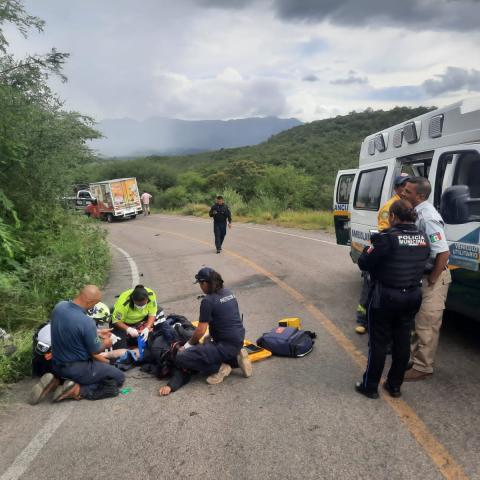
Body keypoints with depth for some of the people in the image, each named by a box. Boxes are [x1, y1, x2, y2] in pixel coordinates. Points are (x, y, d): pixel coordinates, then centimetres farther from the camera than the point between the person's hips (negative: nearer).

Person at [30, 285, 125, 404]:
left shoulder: (59, 306, -9)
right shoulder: (87, 322, -31)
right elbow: (95, 351, -15)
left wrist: (97, 333, 15)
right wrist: (106, 344, 8)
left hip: (56, 365, 7)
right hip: (77, 369, -7)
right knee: (119, 377, 5)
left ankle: (56, 381, 11)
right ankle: (78, 390, -7)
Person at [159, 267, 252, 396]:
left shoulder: (208, 301, -15)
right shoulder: (229, 292, 9)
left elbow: (200, 331, -12)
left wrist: (188, 345, 6)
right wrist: (211, 337, 20)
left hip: (226, 345, -8)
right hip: (239, 340, 9)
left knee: (180, 358, -10)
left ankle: (219, 368, -5)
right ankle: (235, 358, 14)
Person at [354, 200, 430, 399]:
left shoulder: (387, 238, -20)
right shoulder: (422, 237, 0)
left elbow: (364, 263, -16)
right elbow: (421, 262, 9)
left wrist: (367, 250, 5)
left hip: (386, 297, -6)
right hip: (412, 296, 6)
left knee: (379, 342, 7)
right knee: (402, 341, 16)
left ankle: (370, 386, 19)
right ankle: (395, 385, 29)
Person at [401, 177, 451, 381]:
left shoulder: (427, 217, -25)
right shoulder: (417, 212, 3)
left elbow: (444, 253, -29)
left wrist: (431, 281, -20)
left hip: (433, 277, -9)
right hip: (421, 274, 9)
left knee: (426, 325, 3)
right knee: (417, 322, 20)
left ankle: (422, 367, 16)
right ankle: (414, 358, 35)